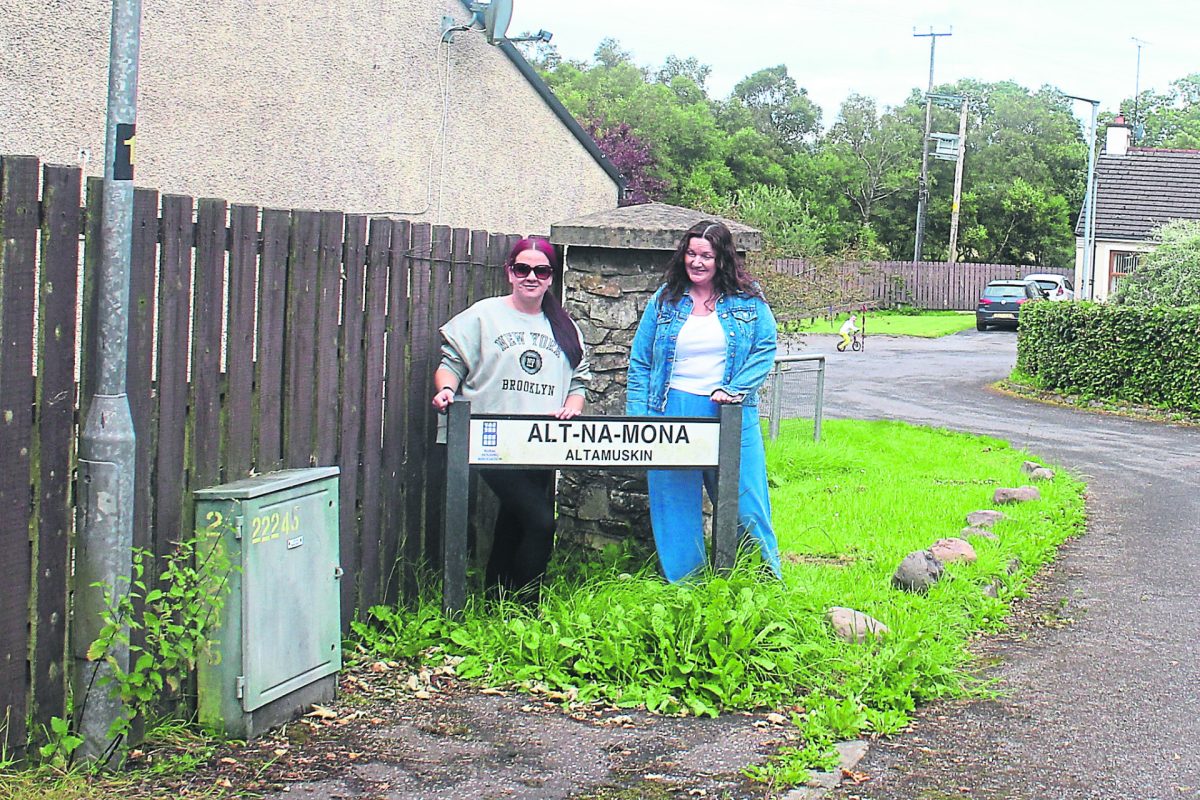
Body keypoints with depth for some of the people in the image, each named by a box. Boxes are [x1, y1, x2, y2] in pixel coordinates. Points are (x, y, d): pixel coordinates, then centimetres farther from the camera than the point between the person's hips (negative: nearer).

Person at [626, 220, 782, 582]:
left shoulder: (748, 301, 4)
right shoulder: (665, 300, 8)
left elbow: (765, 349, 1)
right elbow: (640, 364, 9)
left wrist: (735, 389, -13)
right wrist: (637, 421, 1)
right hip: (671, 415, 2)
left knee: (744, 505, 1)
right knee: (674, 509, 5)